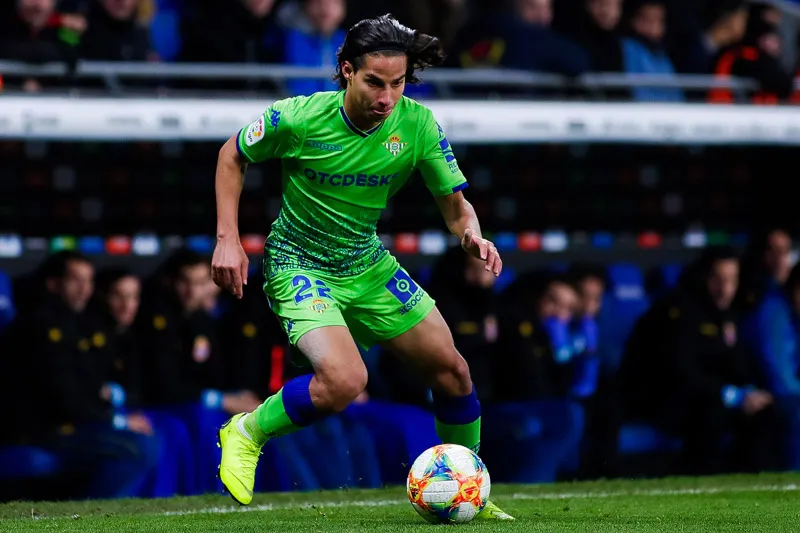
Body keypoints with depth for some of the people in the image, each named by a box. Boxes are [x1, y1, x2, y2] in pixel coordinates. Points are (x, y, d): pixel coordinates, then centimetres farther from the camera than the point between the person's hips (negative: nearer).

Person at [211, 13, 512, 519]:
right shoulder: (298, 118, -23)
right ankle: (247, 433, -2)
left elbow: (455, 203, -5)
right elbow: (232, 156, -4)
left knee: (452, 369, 4)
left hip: (367, 264, 5)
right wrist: (228, 239, -10)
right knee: (345, 381, -28)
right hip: (299, 264, -5)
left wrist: (472, 234, -28)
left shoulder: (417, 125, -14)